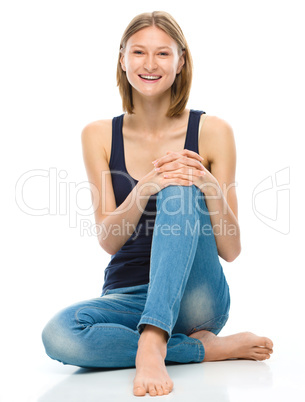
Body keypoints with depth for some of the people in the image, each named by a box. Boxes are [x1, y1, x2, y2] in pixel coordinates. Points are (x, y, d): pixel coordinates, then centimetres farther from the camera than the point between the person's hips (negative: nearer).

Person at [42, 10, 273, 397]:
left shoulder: (212, 131, -3)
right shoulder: (98, 136, 3)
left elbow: (230, 250, -4)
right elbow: (108, 240, -6)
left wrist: (210, 189, -23)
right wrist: (145, 188, -25)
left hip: (195, 299, -1)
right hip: (127, 298, 2)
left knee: (181, 191, -27)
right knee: (58, 335, -30)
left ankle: (151, 343, -36)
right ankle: (207, 347, -16)